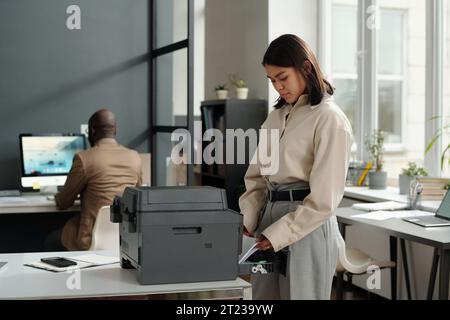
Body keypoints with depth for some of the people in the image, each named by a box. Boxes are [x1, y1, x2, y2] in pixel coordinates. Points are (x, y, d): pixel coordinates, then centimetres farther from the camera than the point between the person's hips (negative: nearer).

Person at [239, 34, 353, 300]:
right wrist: (247, 221, -1)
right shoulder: (276, 117, 12)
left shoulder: (329, 119, -10)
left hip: (307, 227, -6)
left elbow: (324, 198, -14)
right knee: (263, 295, 13)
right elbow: (257, 176, 13)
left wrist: (278, 234, -15)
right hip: (270, 218, 7)